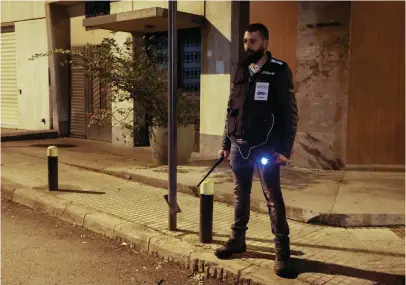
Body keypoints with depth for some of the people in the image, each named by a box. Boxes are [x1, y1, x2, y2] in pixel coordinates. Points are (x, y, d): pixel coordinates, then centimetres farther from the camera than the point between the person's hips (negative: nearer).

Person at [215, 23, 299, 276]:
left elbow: (290, 113, -8)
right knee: (241, 194, 12)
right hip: (239, 146, 5)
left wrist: (284, 150, -13)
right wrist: (226, 143, 12)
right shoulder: (241, 72, 10)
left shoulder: (279, 71, -5)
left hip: (266, 147, -5)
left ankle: (282, 250, 9)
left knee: (273, 197, 0)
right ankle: (238, 240, 25)